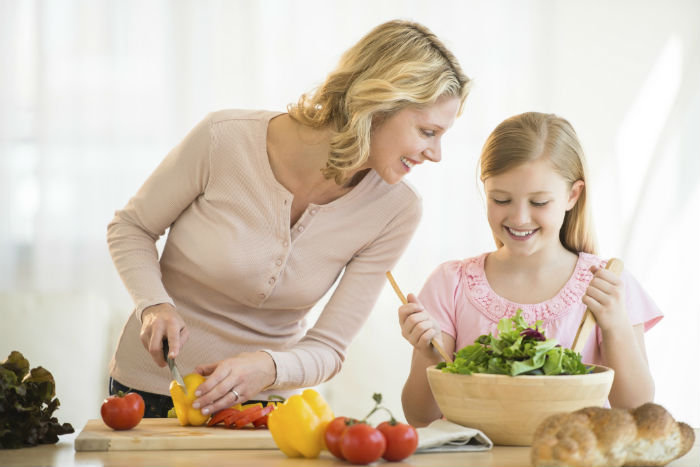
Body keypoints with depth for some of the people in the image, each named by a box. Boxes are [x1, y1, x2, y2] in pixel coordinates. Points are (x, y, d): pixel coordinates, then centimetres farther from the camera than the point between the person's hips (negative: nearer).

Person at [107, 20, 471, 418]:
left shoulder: (395, 210, -10)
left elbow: (327, 350, -8)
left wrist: (270, 367, -30)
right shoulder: (227, 138, -17)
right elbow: (131, 228, 0)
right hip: (152, 388, -3)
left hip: (265, 398, 3)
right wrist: (155, 305, -19)